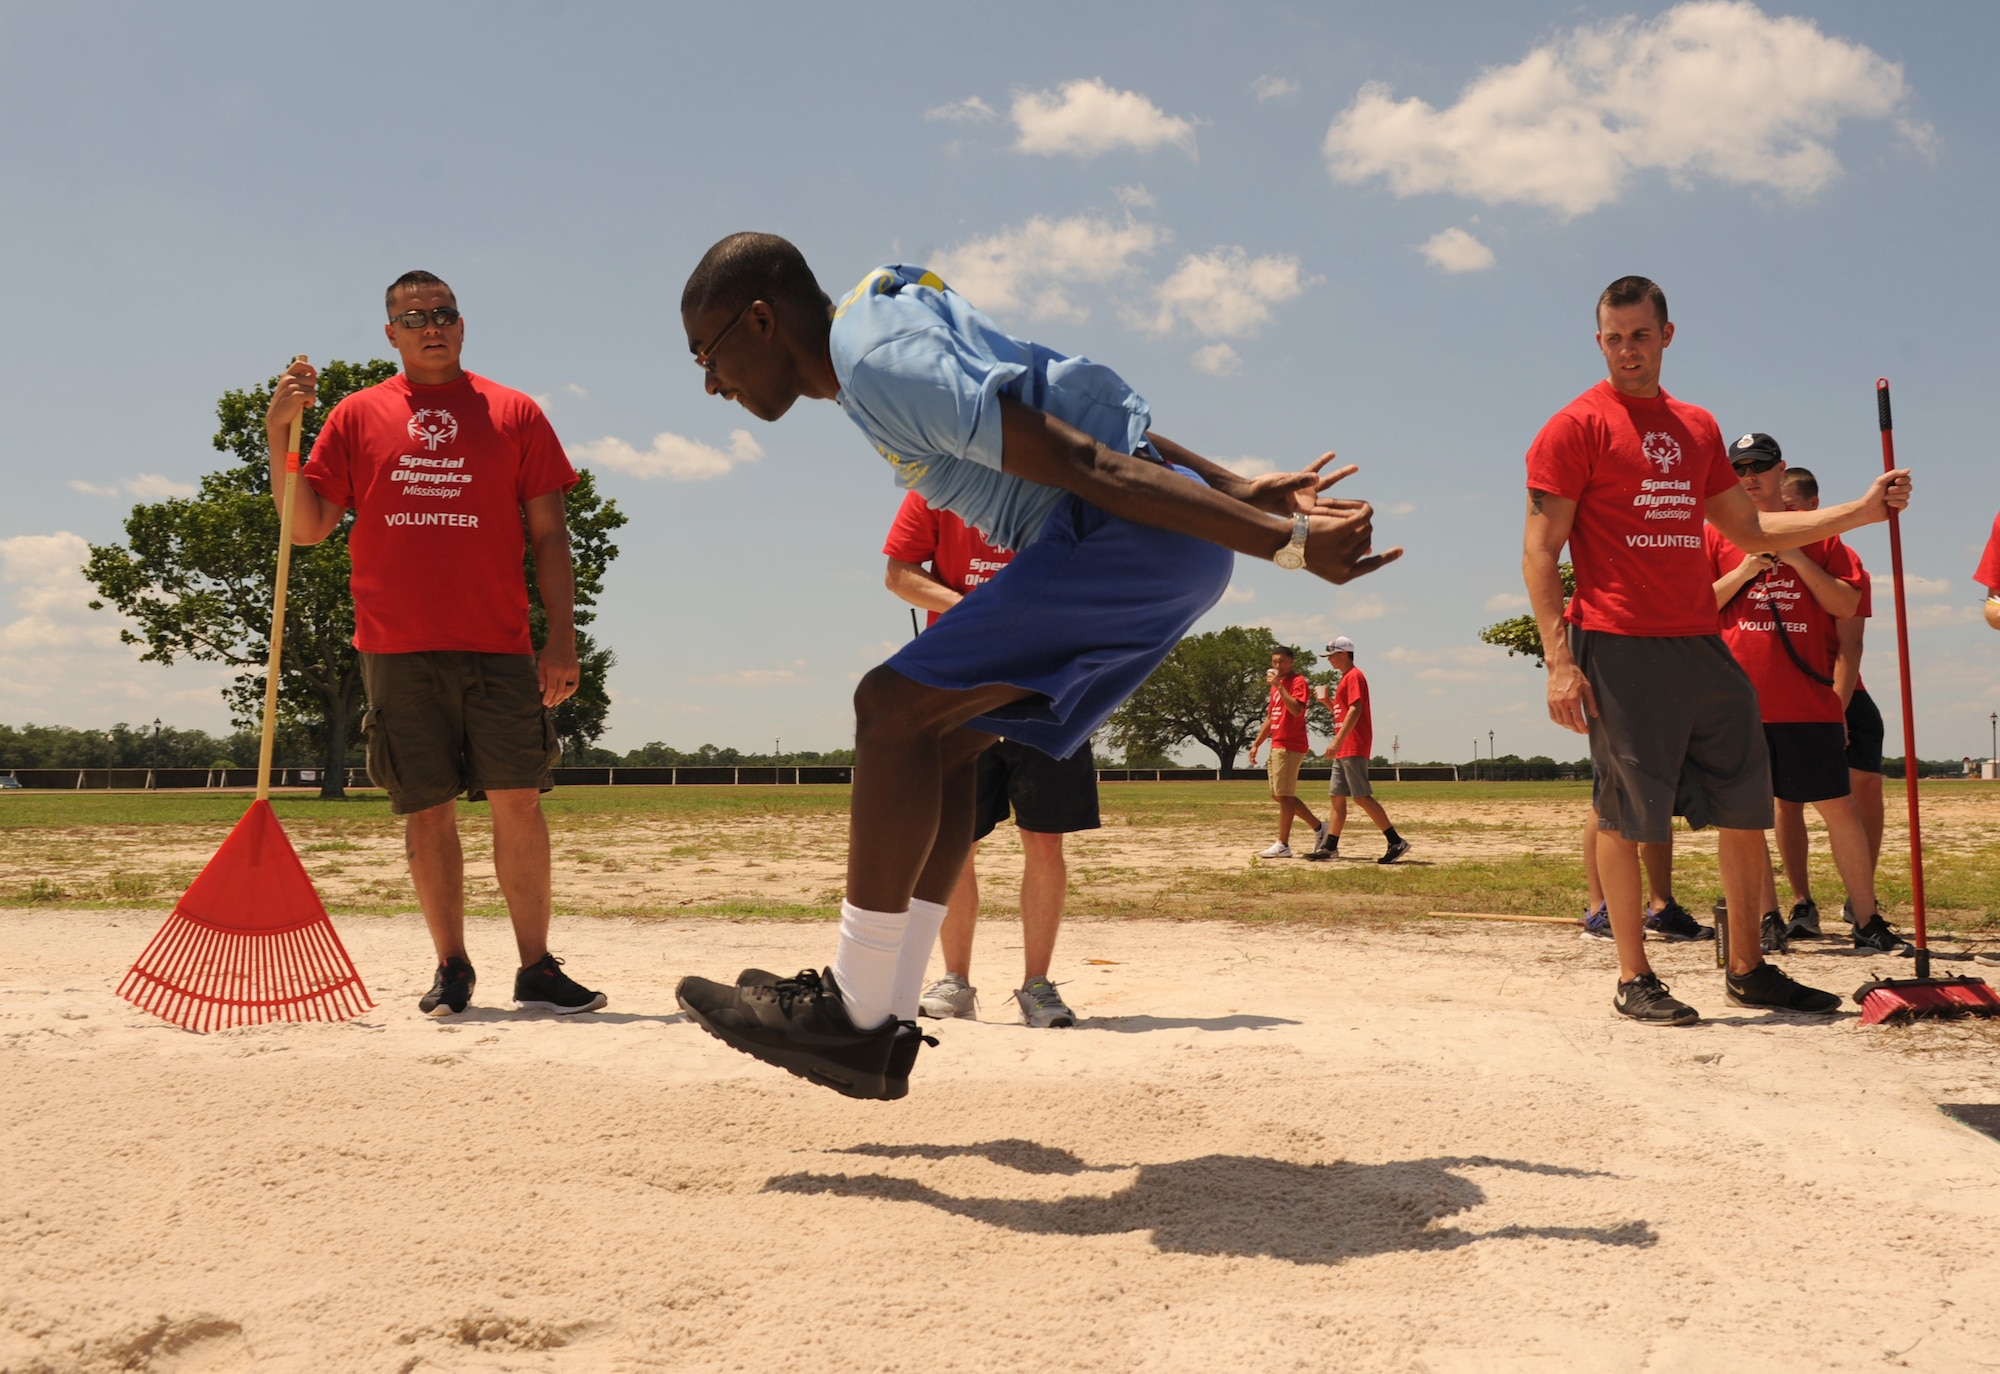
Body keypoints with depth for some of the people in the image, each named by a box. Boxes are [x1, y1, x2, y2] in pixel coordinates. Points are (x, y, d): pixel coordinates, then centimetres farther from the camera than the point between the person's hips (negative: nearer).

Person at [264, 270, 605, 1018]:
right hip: (397, 648, 1)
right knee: (427, 811, 4)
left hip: (498, 647, 0)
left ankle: (536, 969, 5)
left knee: (518, 802, -3)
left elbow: (548, 534, 7)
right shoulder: (358, 416, 11)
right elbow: (307, 527, 9)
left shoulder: (514, 414, 9)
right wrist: (279, 434, -3)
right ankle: (451, 966, 15)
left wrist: (561, 638, -1)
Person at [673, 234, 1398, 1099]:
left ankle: (853, 1016, -6)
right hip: (1159, 553, 10)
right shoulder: (893, 324, 19)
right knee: (942, 740, 11)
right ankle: (884, 1029, 13)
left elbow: (1084, 464, -19)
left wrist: (1284, 543, -20)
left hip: (1134, 538, -10)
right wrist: (1243, 490, 21)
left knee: (895, 708, -12)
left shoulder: (877, 363, -15)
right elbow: (1089, 410, 21)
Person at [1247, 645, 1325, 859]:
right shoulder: (1276, 685, 20)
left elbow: (1296, 709, -25)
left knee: (1284, 795, -9)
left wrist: (1278, 686, -24)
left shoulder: (1298, 682, -8)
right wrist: (1256, 744, 21)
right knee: (1279, 795, 12)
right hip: (1277, 745, 10)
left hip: (1290, 746, -10)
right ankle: (1319, 828, 20)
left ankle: (1283, 845, -5)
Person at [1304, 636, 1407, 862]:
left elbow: (1355, 710, -21)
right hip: (1344, 749, 11)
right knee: (1336, 796, 10)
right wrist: (1327, 702, 10)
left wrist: (1337, 740, -25)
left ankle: (1396, 842, -12)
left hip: (1354, 748, -11)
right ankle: (1329, 846, 12)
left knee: (1362, 797, -13)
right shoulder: (1345, 679, 21)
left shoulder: (1354, 676, -10)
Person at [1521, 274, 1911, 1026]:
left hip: (1702, 646, 7)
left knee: (1748, 808, 9)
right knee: (1626, 816, -2)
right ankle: (1634, 979, 10)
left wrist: (1859, 510, 16)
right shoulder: (1576, 427, -3)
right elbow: (1538, 551, -8)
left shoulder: (1697, 427, 17)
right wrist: (1559, 661, -17)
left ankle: (1748, 969, 22)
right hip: (1620, 651, -6)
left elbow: (1749, 528, 24)